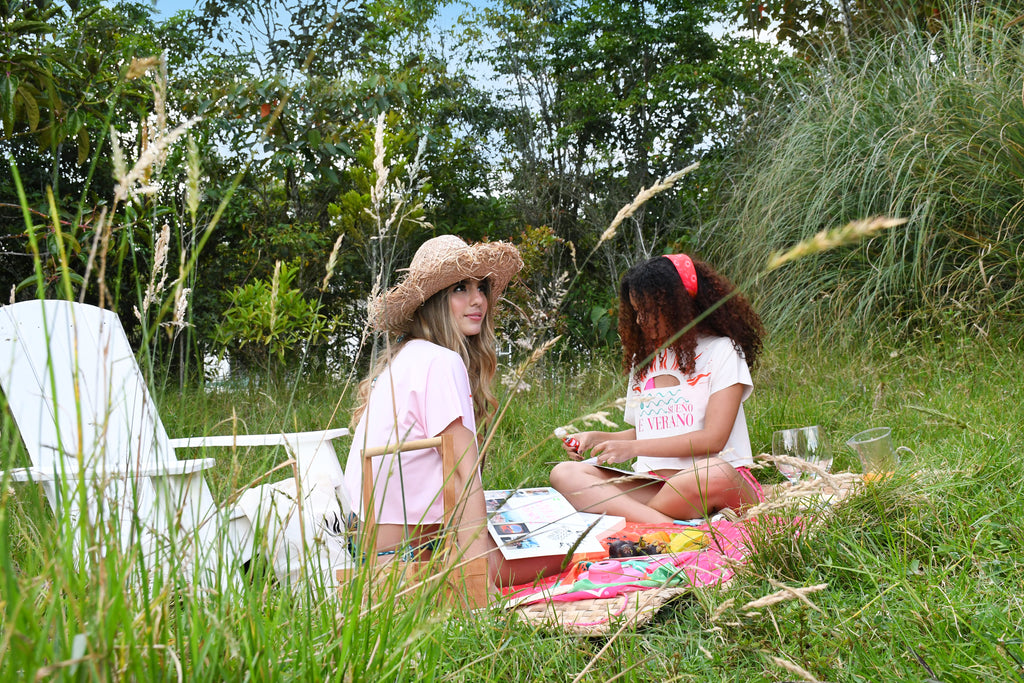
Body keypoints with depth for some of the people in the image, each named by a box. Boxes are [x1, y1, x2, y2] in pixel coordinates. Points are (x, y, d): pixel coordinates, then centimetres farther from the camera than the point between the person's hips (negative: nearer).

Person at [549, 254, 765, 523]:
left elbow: (713, 438, -8)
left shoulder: (722, 350, 2)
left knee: (713, 476, -42)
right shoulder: (643, 358, 22)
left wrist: (632, 447, -11)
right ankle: (666, 525, -38)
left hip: (725, 484, -5)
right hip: (654, 485, 5)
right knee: (564, 473, -20)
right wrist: (595, 438, 8)